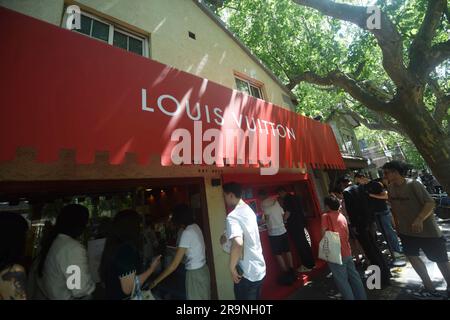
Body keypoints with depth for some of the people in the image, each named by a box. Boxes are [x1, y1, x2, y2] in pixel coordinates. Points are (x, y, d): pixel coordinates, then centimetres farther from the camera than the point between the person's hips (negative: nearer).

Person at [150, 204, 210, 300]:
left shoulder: (187, 233, -23)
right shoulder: (195, 226, 1)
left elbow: (175, 264, -21)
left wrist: (156, 281, -14)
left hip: (195, 273, -8)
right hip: (202, 269, 8)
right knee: (204, 297, 20)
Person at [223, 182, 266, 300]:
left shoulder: (233, 216, -23)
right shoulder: (248, 210, 4)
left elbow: (237, 243, -38)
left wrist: (232, 268, -24)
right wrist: (228, 236, 22)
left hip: (247, 273, -8)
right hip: (260, 269, 8)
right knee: (255, 297, 24)